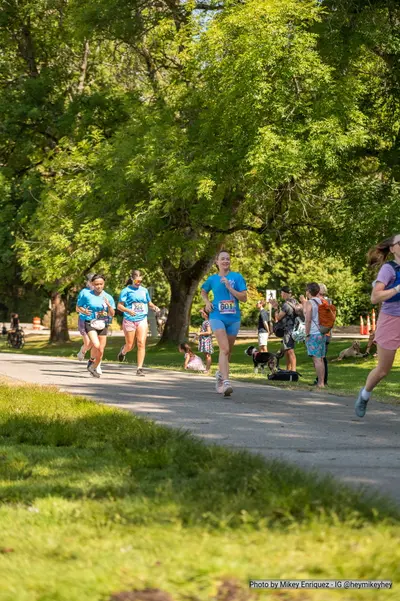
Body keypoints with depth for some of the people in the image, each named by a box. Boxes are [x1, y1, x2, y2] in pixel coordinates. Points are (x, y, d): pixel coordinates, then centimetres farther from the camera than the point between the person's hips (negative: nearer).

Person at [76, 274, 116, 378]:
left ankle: (94, 368, 28)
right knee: (96, 345, -24)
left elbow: (112, 314, 3)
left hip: (102, 325, 3)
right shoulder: (86, 295, -3)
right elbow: (78, 308, 6)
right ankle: (92, 360, 5)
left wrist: (109, 305, -16)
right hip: (90, 323, -3)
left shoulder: (108, 297, 3)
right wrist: (83, 311, -15)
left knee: (101, 351, 5)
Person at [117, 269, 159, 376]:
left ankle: (139, 368, -9)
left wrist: (154, 307, 4)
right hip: (129, 320, -2)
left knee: (141, 344, -11)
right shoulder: (126, 290, -1)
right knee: (130, 345, 6)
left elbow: (149, 303, 26)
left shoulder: (144, 290, 12)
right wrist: (128, 310, -23)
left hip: (142, 320, 2)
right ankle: (123, 351, 43)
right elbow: (119, 306, -5)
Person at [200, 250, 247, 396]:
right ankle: (225, 382, -28)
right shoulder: (212, 279, 6)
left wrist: (229, 287, -14)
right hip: (217, 317, -2)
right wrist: (207, 302, 5)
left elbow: (244, 298, -5)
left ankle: (220, 374, 40)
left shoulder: (237, 277, 2)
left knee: (227, 350, 14)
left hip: (233, 318, 2)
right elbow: (203, 292, 25)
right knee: (224, 349, -19)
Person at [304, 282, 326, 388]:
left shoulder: (309, 303, -9)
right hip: (322, 334, 8)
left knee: (317, 359, -8)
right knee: (321, 359, 11)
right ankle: (321, 382, 12)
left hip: (313, 334, -8)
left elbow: (308, 320, -16)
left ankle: (320, 383, -11)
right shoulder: (321, 302, 14)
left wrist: (307, 334, -12)